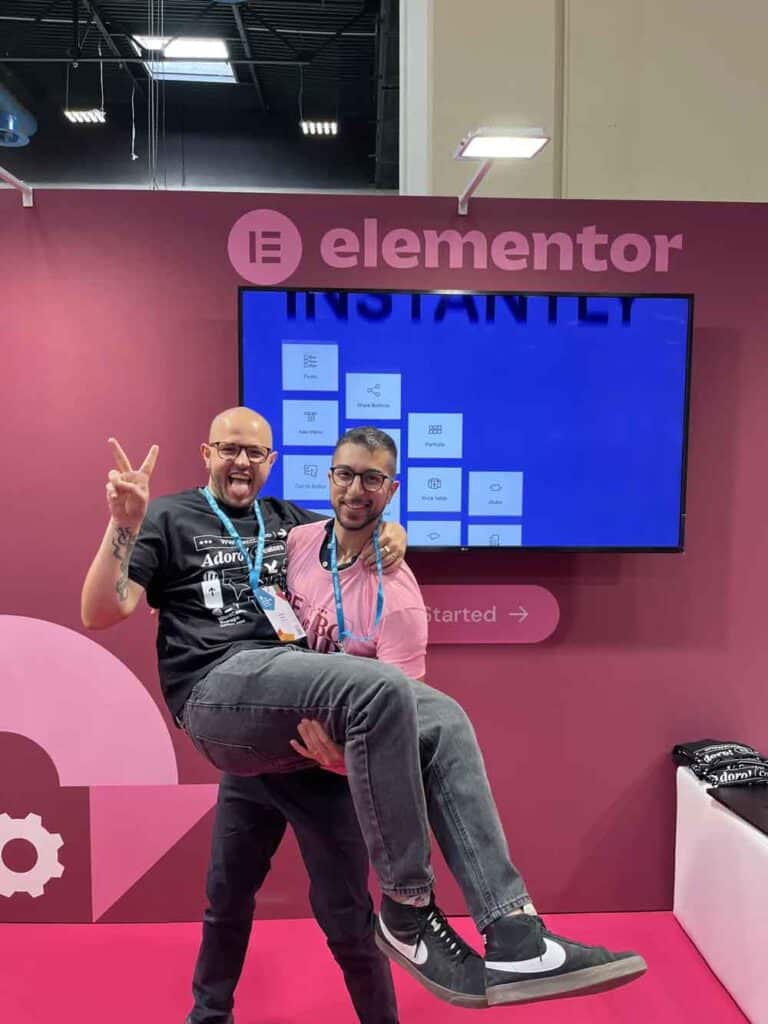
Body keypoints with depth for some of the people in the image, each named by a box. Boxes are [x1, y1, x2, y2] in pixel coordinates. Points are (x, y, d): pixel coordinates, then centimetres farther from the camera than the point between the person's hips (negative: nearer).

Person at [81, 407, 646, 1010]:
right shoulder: (172, 518, 11)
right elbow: (100, 614, 1)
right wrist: (124, 524, -13)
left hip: (297, 688, 6)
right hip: (219, 689, -6)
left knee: (445, 720, -17)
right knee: (382, 688, -32)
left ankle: (513, 936, -22)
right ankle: (407, 913, -18)